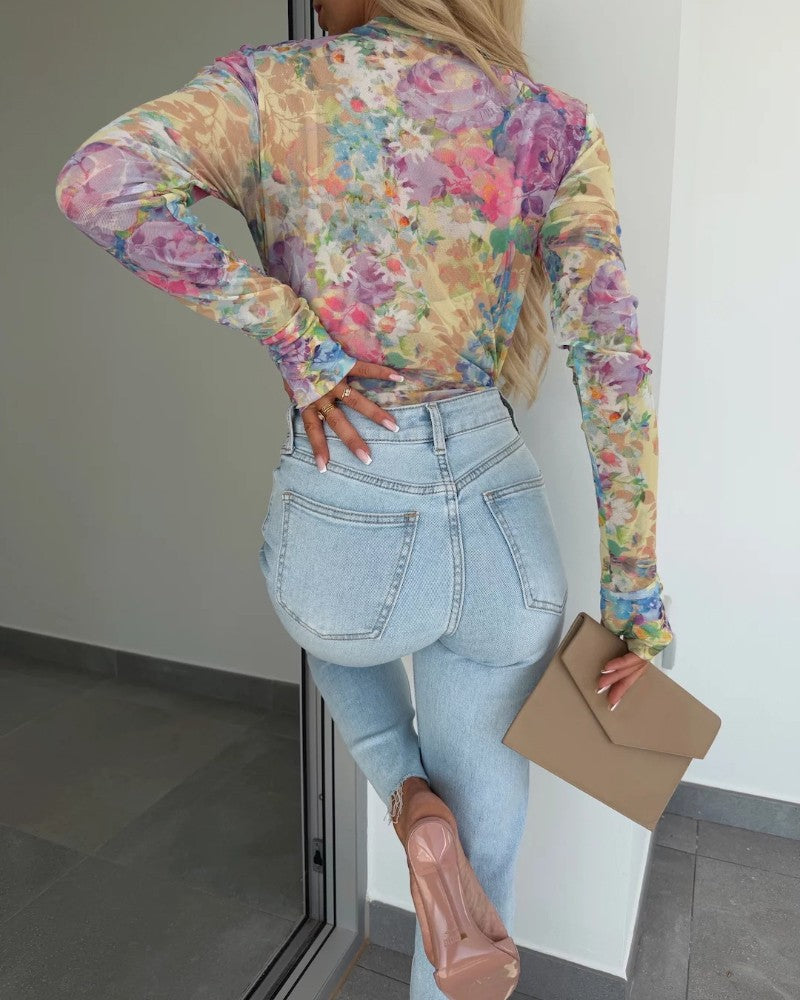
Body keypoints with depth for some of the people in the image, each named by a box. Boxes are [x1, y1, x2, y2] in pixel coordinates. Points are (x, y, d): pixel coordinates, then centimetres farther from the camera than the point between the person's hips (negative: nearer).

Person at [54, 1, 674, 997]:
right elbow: (614, 364, -3)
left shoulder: (274, 86, -1)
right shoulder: (551, 125, 2)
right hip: (503, 531, 2)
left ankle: (410, 803, 17)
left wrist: (292, 333, -11)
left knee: (338, 629, 39)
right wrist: (633, 592, 2)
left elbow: (98, 183, -19)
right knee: (485, 835, 23)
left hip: (344, 526, -1)